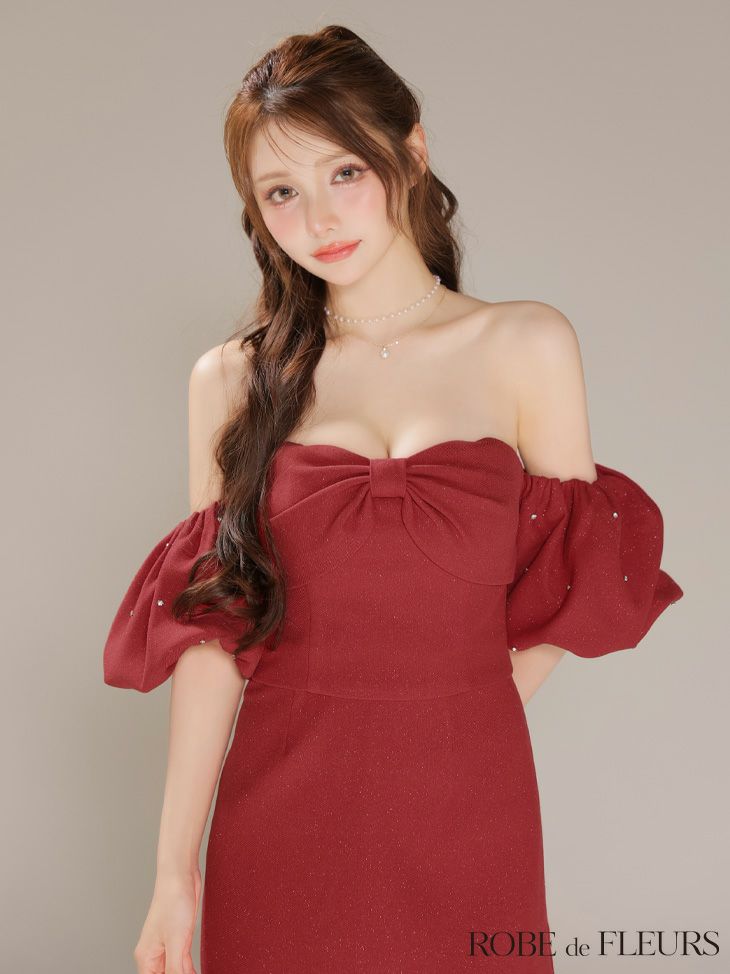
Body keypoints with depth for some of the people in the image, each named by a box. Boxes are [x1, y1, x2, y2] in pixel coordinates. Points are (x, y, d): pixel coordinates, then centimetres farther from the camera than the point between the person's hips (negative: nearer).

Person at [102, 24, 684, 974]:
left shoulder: (528, 347, -1)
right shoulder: (232, 381, 1)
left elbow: (573, 585, 3)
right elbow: (212, 637, -2)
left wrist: (459, 720, 2)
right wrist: (176, 869, -3)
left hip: (466, 817, 0)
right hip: (280, 822, 1)